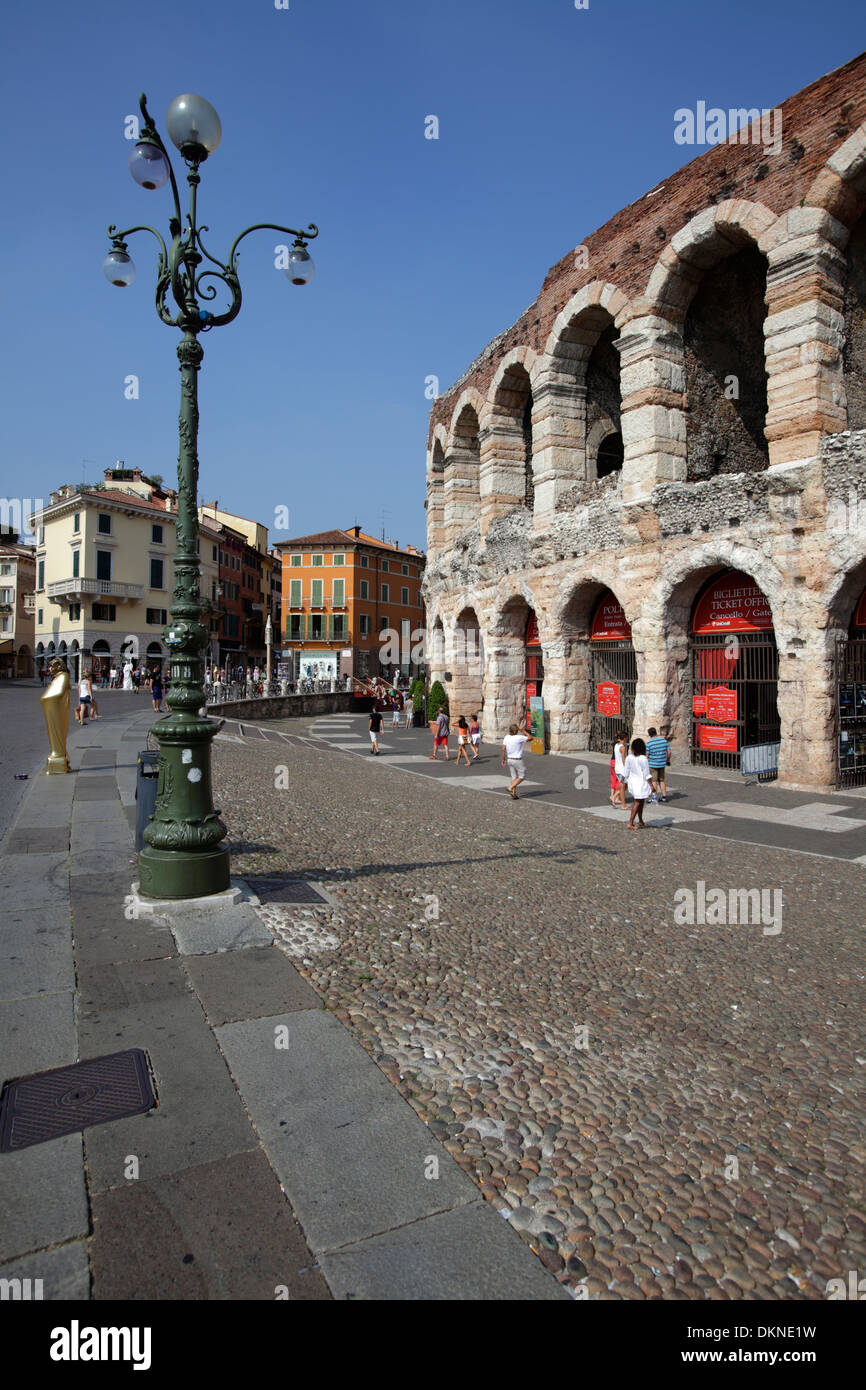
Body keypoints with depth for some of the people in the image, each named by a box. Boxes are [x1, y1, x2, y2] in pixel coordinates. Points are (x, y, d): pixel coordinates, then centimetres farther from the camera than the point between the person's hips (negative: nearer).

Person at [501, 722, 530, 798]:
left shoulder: (506, 737, -4)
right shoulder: (519, 738, -19)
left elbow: (503, 749, -2)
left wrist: (503, 759, 7)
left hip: (509, 759, 6)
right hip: (518, 760, -6)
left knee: (514, 777, 14)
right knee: (521, 777, 10)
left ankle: (514, 794, 11)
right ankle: (510, 788, -3)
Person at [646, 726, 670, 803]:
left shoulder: (649, 743, -12)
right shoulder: (664, 740, 0)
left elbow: (646, 756, -11)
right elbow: (669, 752, 3)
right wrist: (667, 760, 17)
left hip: (653, 764, -5)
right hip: (662, 764, 5)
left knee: (653, 781, 2)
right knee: (661, 780, 16)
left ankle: (655, 797, 0)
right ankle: (664, 796, 18)